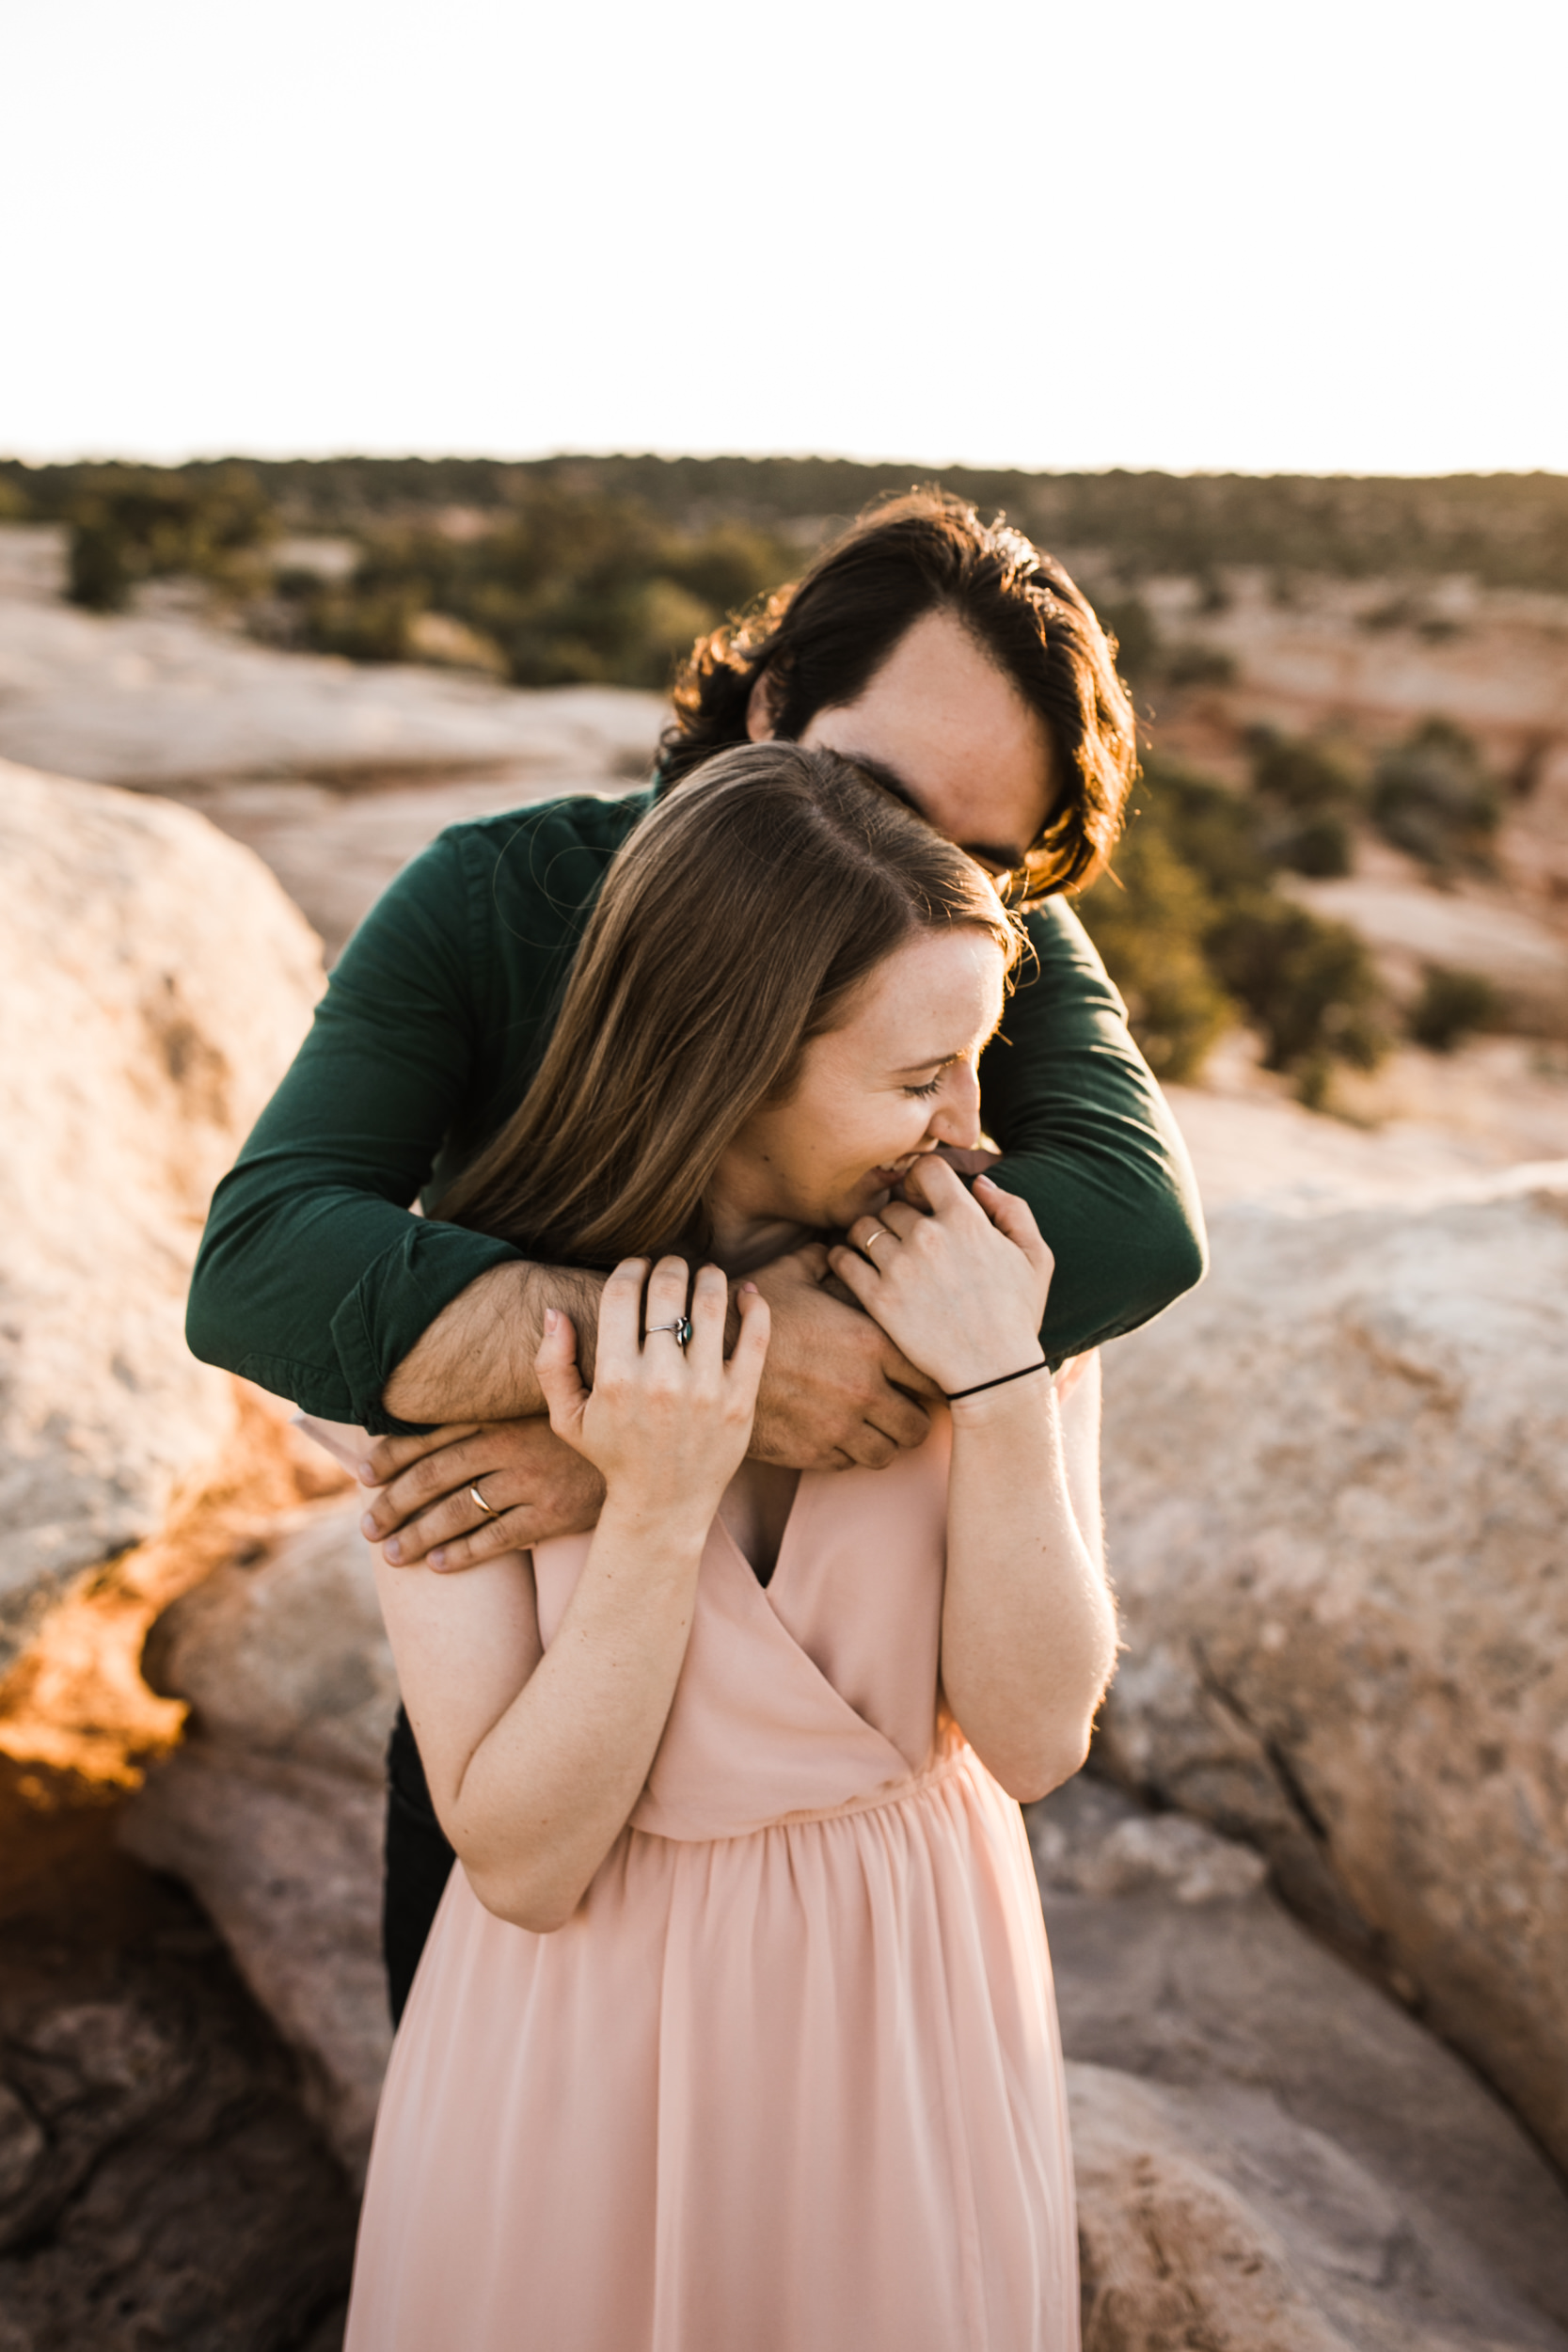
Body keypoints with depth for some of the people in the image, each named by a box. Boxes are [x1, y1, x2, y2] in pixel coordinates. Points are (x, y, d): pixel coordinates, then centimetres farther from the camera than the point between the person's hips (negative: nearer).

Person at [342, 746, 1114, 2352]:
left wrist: (1004, 1387, -27)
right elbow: (521, 1861, -19)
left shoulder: (997, 1284, -14)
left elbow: (1035, 1737, -15)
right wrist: (660, 1507, -31)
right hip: (594, 2017, -2)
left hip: (910, 2004, 2)